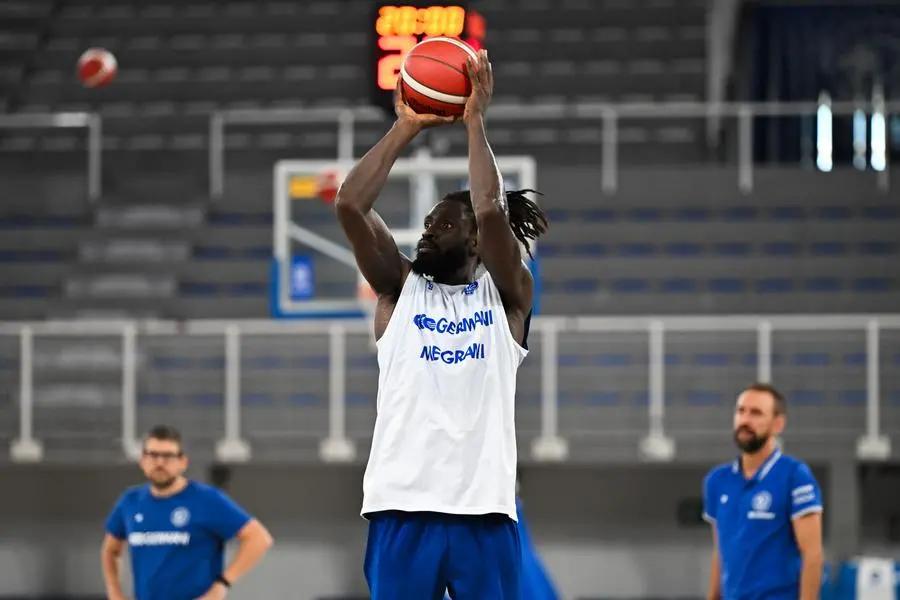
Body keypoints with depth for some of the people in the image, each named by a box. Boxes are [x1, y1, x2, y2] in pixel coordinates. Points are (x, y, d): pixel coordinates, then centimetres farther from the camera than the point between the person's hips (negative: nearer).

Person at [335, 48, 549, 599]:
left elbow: (492, 212, -8)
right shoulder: (400, 288, 16)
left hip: (484, 509, -2)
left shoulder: (507, 295, 10)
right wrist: (406, 128, 2)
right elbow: (350, 206, 2)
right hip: (402, 506, 2)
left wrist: (475, 120, -3)